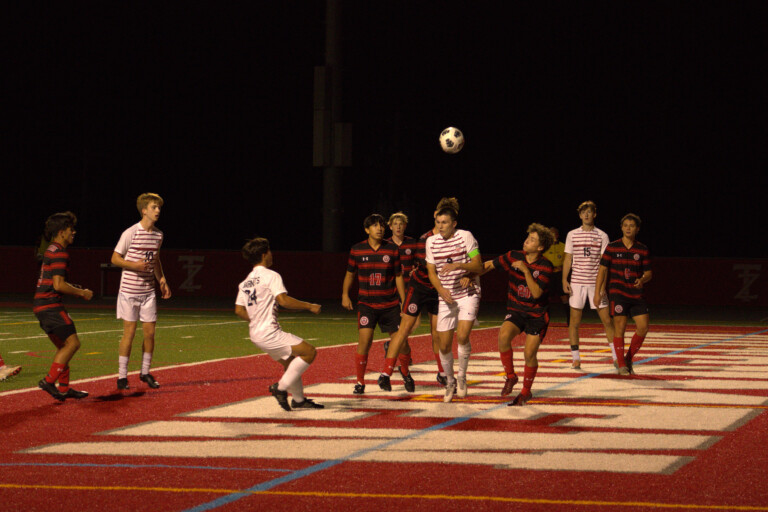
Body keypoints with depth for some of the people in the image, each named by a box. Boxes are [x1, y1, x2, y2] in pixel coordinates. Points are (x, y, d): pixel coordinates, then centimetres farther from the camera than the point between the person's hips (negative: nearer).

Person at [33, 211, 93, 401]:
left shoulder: (51, 251, 19)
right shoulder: (60, 253, -14)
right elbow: (59, 285, -21)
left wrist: (76, 289, 19)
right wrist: (82, 293, -9)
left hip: (41, 305, 10)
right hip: (50, 305, -10)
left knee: (63, 346, 14)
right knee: (72, 343, -10)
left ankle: (64, 388, 13)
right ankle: (49, 381, -13)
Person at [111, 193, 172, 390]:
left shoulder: (158, 235, 8)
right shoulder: (131, 233, -11)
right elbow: (115, 258, -6)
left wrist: (162, 281, 12)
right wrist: (135, 265, -21)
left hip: (148, 291, 5)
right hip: (129, 290, -5)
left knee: (150, 332, 4)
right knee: (129, 332, -3)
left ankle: (145, 372, 20)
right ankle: (122, 376, 6)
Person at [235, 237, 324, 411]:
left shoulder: (246, 282, 15)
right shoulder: (271, 276, -9)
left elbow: (239, 310, 13)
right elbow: (283, 300, -22)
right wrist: (309, 306, -13)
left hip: (256, 333, 9)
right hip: (269, 333, -9)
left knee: (291, 363, 20)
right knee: (309, 352, -8)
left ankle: (298, 399, 23)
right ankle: (281, 387, -10)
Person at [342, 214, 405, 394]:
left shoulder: (392, 250, 1)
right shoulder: (357, 250, 0)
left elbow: (398, 276, 7)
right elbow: (349, 274, 13)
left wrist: (404, 301, 5)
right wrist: (345, 294, 3)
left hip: (390, 305, 1)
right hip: (366, 303, -1)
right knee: (364, 340, -14)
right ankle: (360, 382, -3)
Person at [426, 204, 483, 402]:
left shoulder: (465, 236, -7)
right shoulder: (431, 241, 4)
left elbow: (478, 266, -7)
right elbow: (431, 272, 8)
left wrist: (458, 266, -24)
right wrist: (441, 289, -10)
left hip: (468, 294, -3)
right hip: (446, 297, 4)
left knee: (462, 336, -22)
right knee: (444, 345, 2)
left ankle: (462, 377, -1)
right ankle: (450, 382, 25)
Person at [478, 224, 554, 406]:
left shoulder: (545, 266, -14)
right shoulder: (514, 257, -4)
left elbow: (536, 293, -24)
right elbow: (489, 265, 8)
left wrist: (526, 270, -30)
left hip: (537, 315, -2)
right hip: (516, 311, 2)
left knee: (530, 354, -7)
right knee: (504, 335, -27)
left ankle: (526, 391, 19)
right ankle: (510, 377, -7)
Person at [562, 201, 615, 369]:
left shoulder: (602, 236, 2)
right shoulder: (572, 235, 7)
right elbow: (568, 258, 9)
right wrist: (564, 280, -1)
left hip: (596, 283, -1)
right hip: (577, 283, 1)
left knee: (607, 320, -2)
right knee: (574, 321, 1)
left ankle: (616, 356, 6)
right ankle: (575, 358, 8)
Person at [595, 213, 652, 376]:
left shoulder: (643, 250, 7)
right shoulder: (612, 248, 1)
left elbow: (648, 272, 10)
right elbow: (603, 269, 4)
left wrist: (642, 280, -14)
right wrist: (597, 292, -2)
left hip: (636, 294, 3)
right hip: (617, 293, -3)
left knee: (643, 327, -4)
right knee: (620, 327, -8)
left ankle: (629, 358, 16)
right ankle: (621, 365, -1)